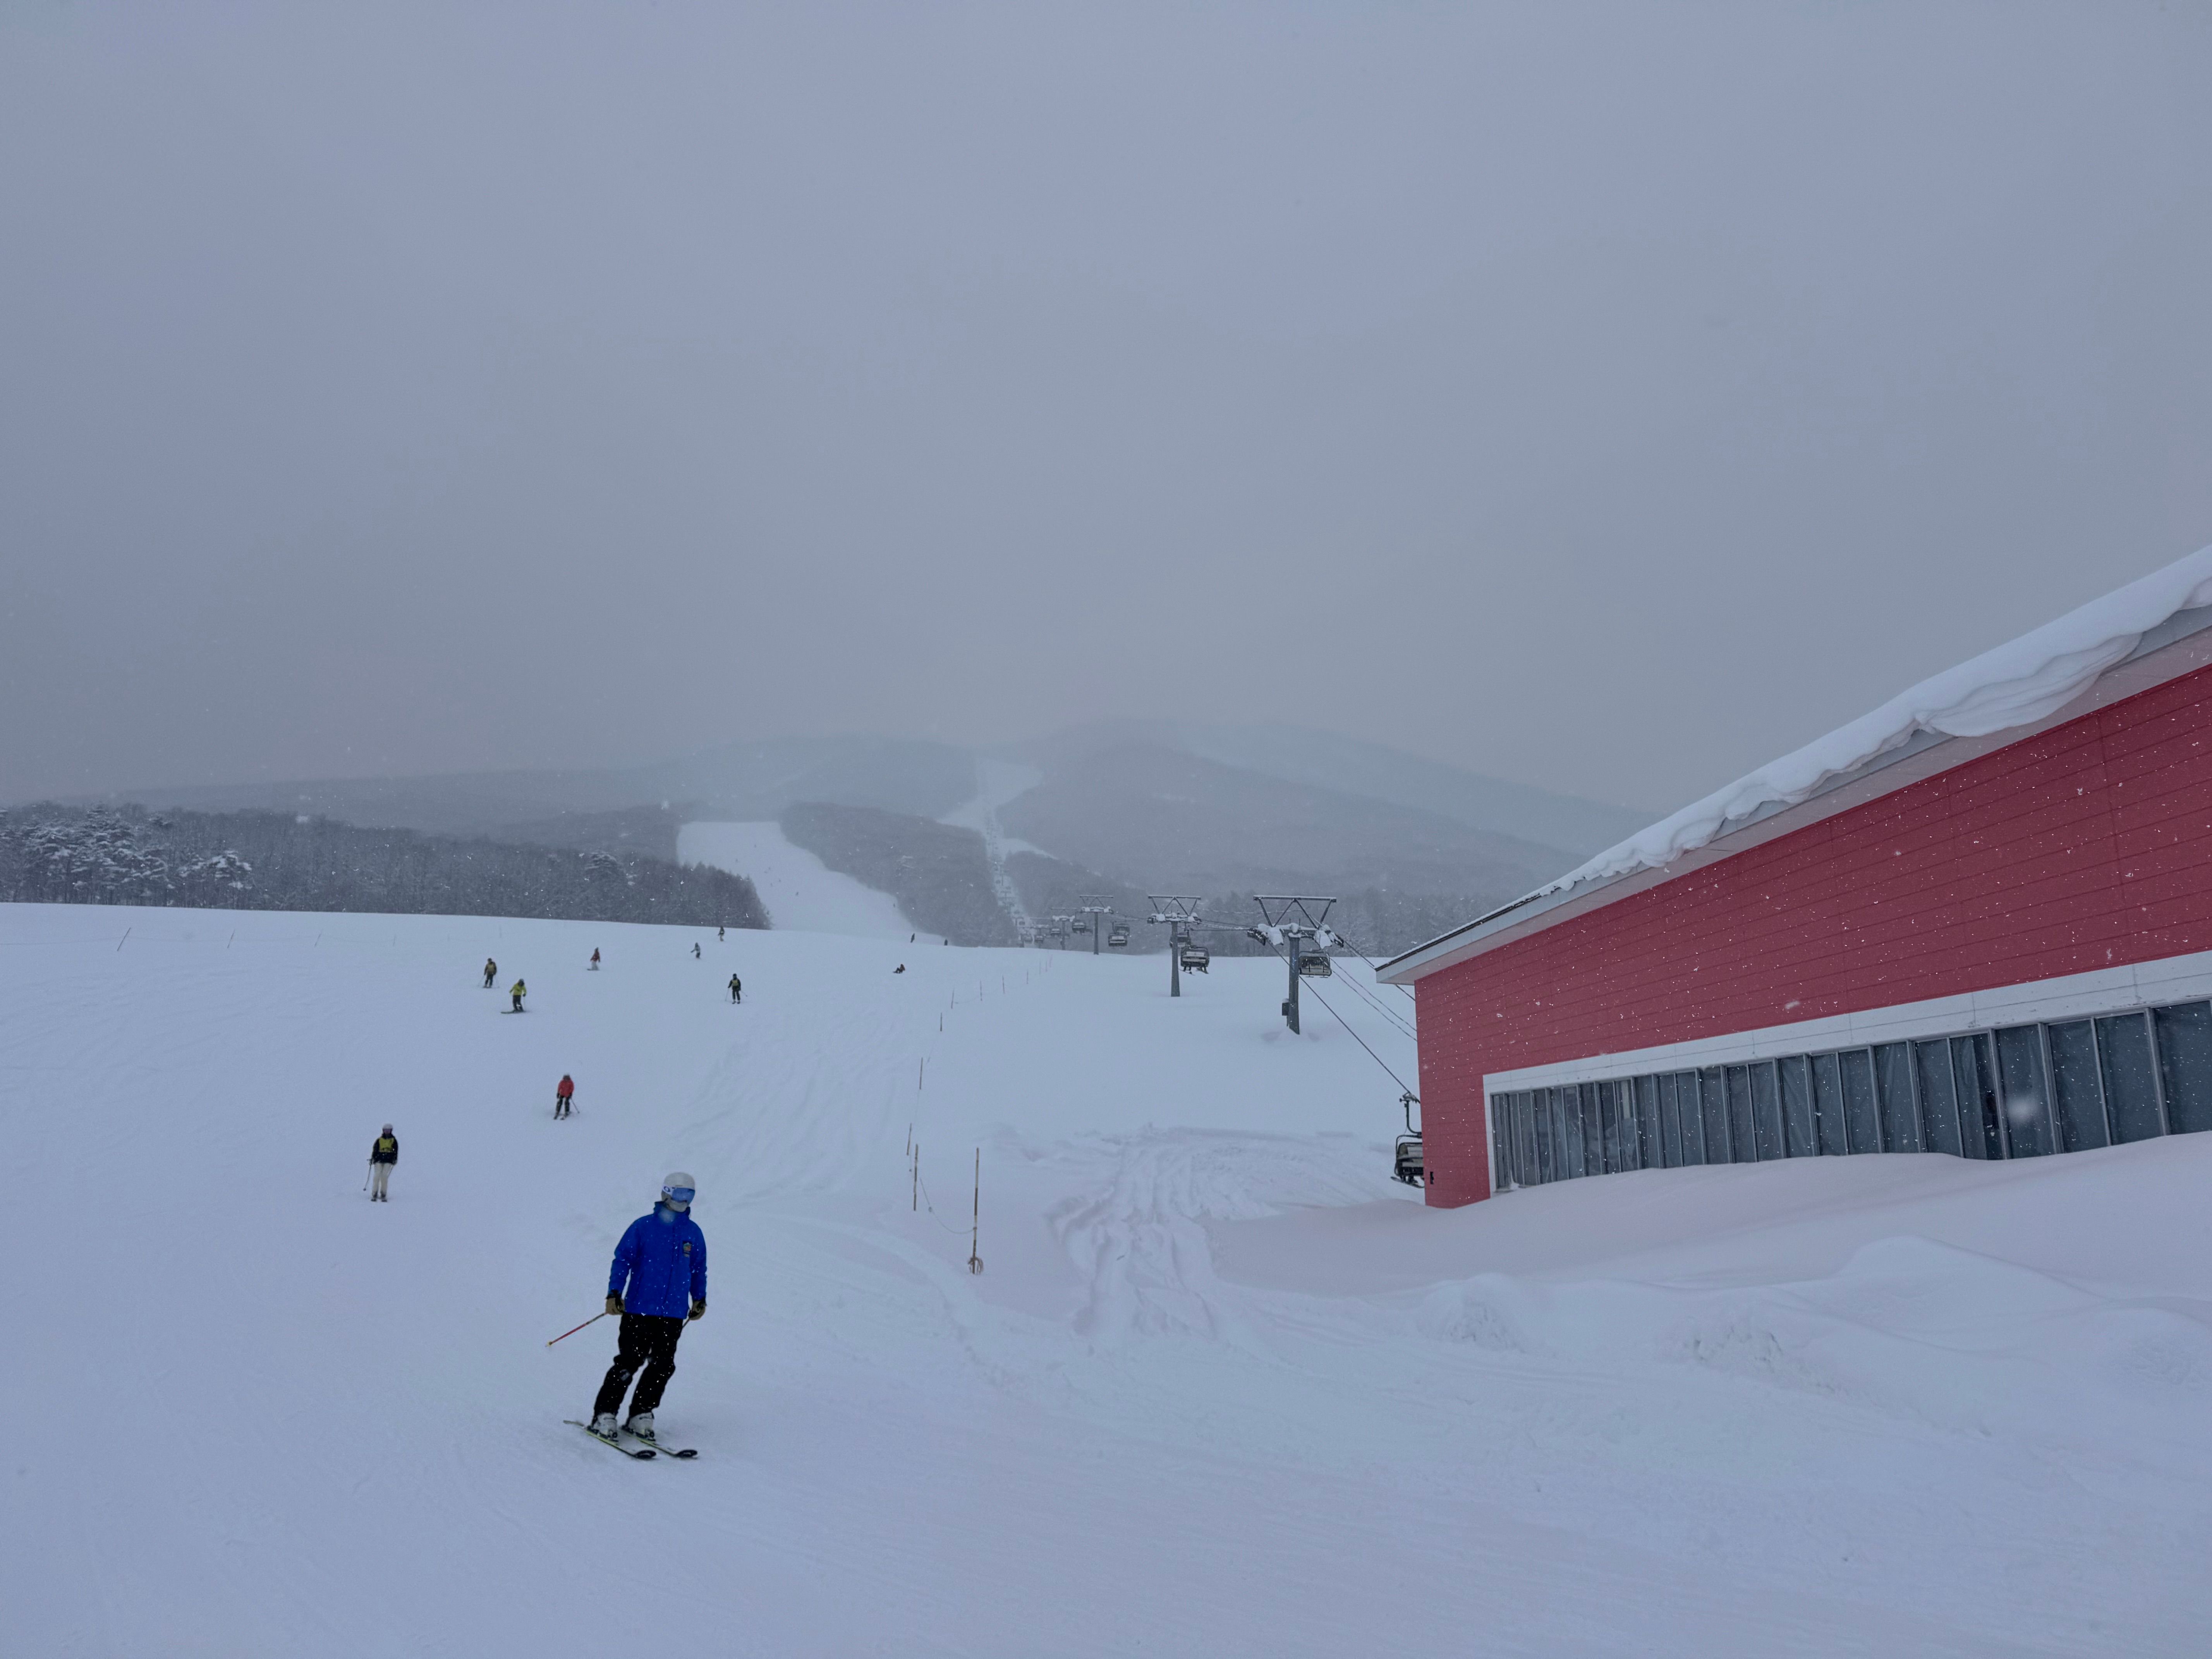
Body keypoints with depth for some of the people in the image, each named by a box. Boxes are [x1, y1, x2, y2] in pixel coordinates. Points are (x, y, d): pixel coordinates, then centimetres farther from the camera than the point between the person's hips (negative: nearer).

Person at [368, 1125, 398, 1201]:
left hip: (388, 1160, -1)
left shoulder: (393, 1140, 12)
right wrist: (372, 1158, 3)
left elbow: (396, 1150, 12)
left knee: (384, 1176, -12)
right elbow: (375, 1149, 12)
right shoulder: (379, 1140, 11)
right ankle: (374, 1194, -6)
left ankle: (383, 1195, -8)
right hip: (379, 1159, 1)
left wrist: (395, 1159, 1)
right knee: (377, 1175, -11)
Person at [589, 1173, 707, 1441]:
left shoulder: (694, 1233, 10)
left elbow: (699, 1269, 20)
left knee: (663, 1366, 1)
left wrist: (699, 1299, 18)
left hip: (674, 1314, 4)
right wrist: (614, 1294, -9)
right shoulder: (643, 1227, -2)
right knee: (629, 1363, -5)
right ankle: (604, 1415, 7)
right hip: (639, 1309, -4)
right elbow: (622, 1260, -1)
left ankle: (641, 1416, 13)